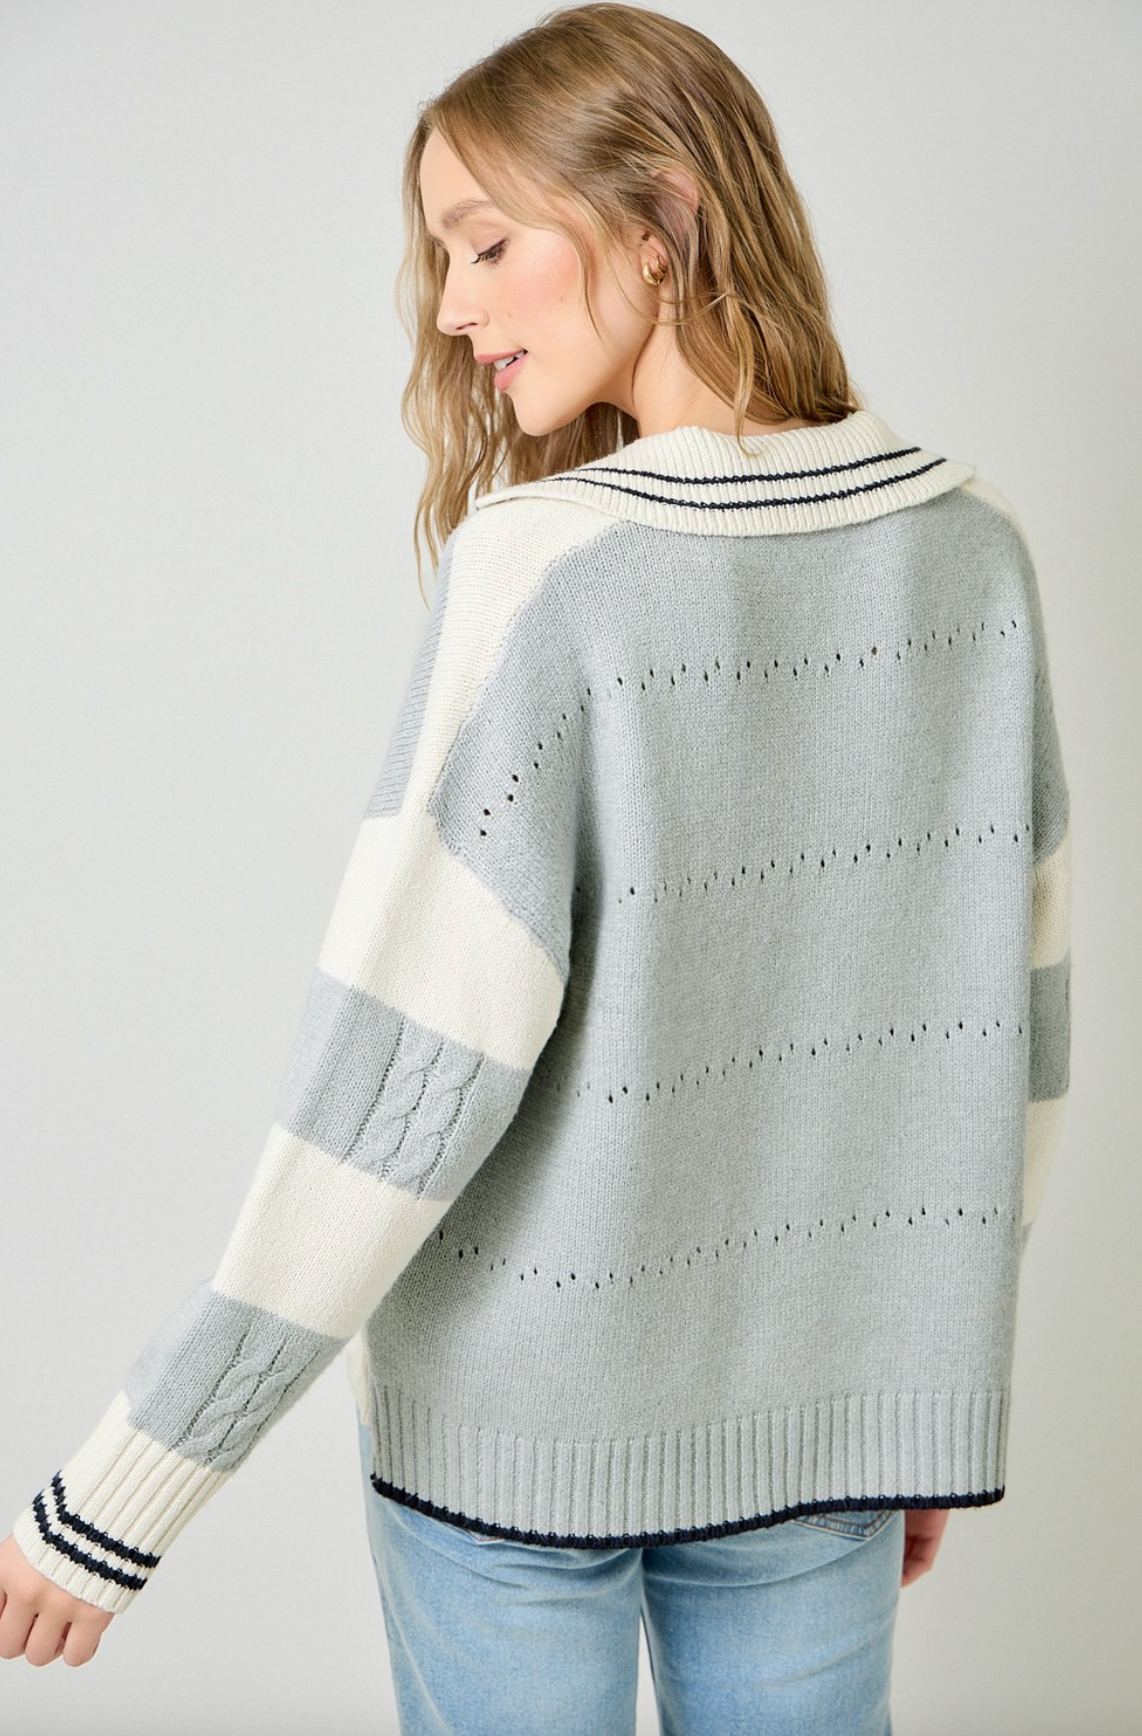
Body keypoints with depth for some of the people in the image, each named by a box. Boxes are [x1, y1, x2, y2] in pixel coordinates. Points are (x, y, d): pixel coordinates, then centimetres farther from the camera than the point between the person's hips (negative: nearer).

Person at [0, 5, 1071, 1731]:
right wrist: (934, 1402, 16)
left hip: (520, 1424, -4)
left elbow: (410, 1072, -21)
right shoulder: (973, 548, -2)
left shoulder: (547, 566, -18)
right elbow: (1009, 1012, 4)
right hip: (830, 1417, 4)